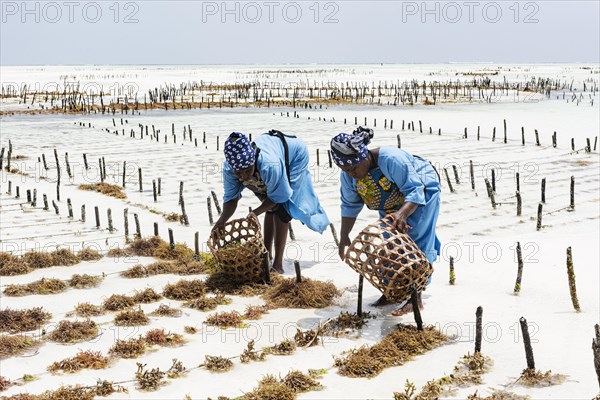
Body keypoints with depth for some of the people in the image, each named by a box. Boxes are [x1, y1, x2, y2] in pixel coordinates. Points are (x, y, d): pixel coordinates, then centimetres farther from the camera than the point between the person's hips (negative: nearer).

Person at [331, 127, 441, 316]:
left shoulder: (392, 159, -40)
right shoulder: (348, 175, -18)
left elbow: (414, 191, -36)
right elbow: (350, 205, -5)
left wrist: (403, 213, -54)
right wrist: (344, 237, -11)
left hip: (422, 192, -7)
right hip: (393, 202, 7)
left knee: (415, 243, -14)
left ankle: (415, 298, -12)